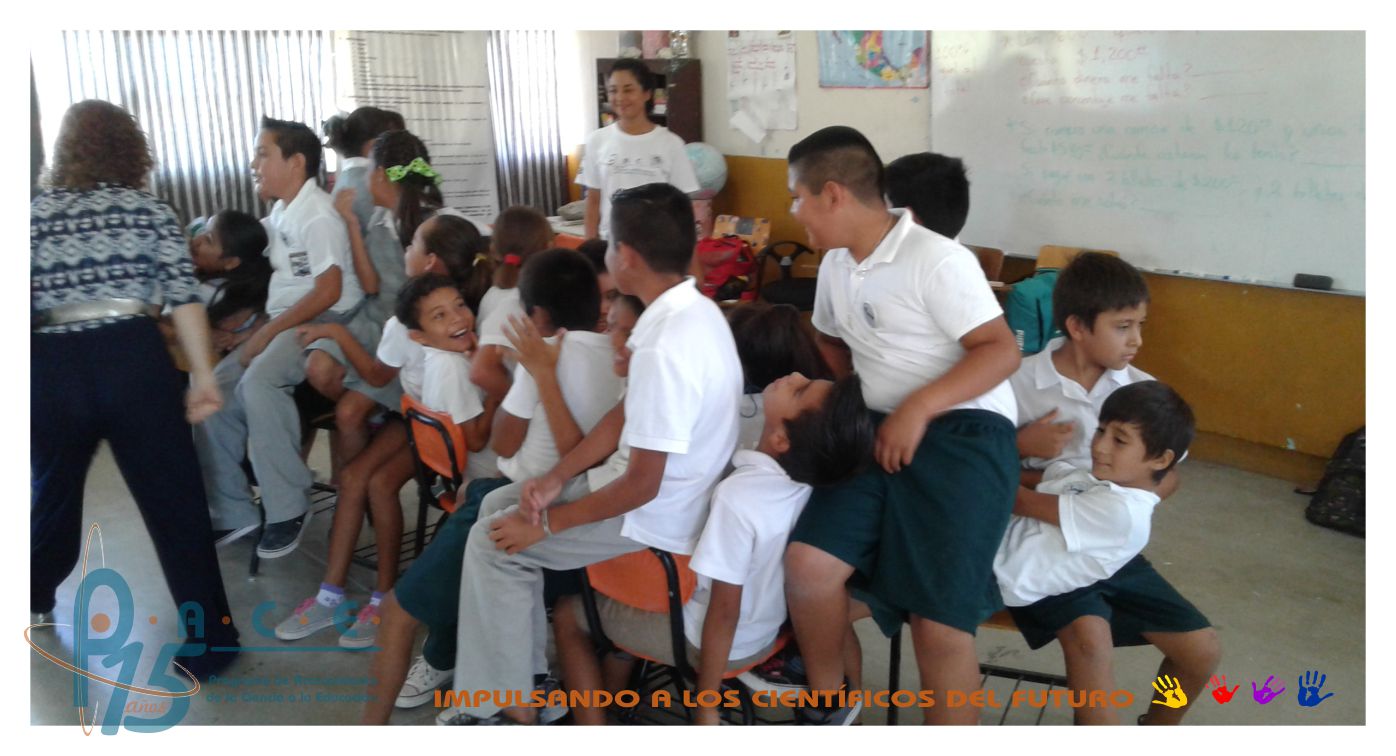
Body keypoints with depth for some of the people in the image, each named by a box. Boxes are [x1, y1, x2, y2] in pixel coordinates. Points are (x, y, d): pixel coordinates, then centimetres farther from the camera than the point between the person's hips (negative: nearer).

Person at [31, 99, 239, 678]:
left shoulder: (34, 214, 10)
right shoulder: (150, 210, 6)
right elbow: (184, 297, -5)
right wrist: (203, 376, -5)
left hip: (52, 370, 3)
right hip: (133, 362, -2)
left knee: (53, 494, 25)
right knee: (175, 504, 2)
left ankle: (36, 600, 50)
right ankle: (207, 645, 5)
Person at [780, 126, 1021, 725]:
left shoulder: (937, 259, -10)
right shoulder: (836, 265, 15)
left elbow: (1002, 351, -14)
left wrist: (919, 408, -23)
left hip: (963, 433, -6)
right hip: (882, 435, 6)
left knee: (938, 614, -16)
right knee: (807, 563, -15)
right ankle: (828, 703, 10)